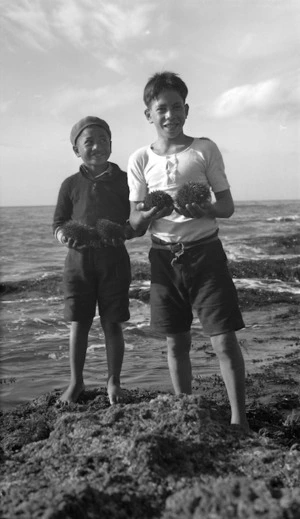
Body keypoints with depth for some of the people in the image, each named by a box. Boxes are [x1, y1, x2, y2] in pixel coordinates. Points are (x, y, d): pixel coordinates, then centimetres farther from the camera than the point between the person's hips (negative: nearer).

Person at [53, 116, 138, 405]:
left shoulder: (124, 181, 2)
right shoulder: (71, 184, 5)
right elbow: (58, 223, 8)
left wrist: (122, 232, -17)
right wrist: (64, 236, -15)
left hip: (113, 259, -1)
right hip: (79, 259, 1)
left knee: (111, 323, 4)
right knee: (78, 323, 7)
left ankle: (113, 381, 21)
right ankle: (76, 382, 23)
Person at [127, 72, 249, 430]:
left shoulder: (205, 149, 0)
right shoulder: (140, 160, 5)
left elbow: (227, 206, 2)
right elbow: (134, 223, 5)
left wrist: (205, 209, -20)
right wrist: (150, 213, -18)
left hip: (204, 251, -2)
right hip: (163, 256, 2)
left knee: (224, 341, -5)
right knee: (176, 343, 10)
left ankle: (239, 419, 9)